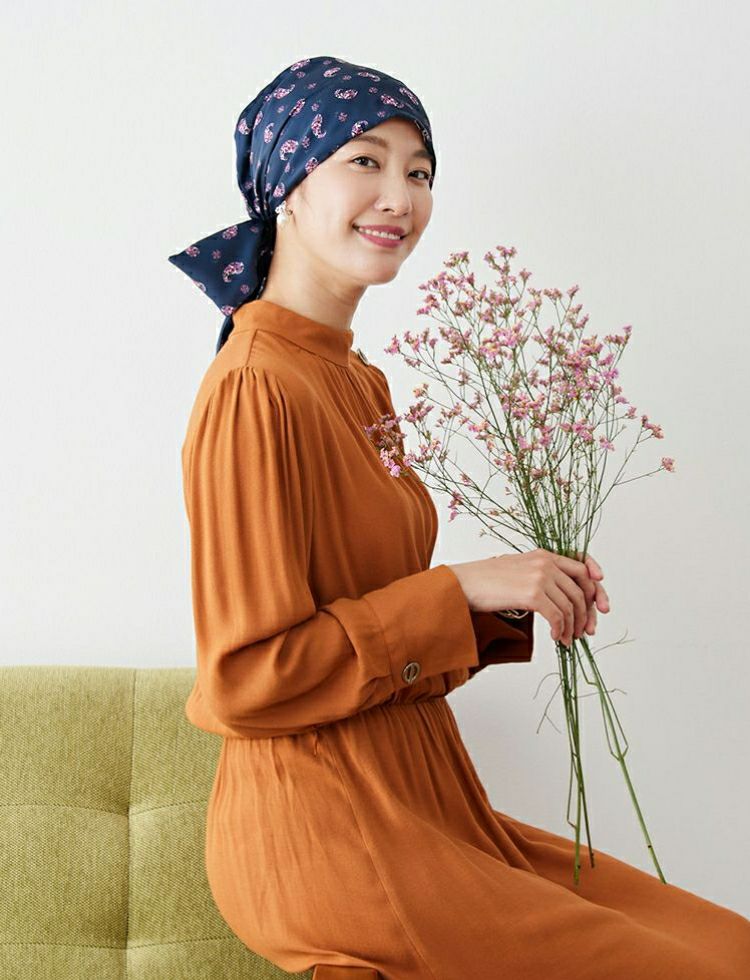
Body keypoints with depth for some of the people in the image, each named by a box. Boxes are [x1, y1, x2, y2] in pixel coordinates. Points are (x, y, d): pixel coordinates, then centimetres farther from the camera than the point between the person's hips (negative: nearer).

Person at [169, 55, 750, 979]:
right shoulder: (256, 388, -16)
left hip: (418, 802, 9)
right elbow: (247, 678, -19)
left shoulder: (351, 380, 11)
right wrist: (463, 588, -17)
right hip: (324, 834, -9)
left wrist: (517, 608, 0)